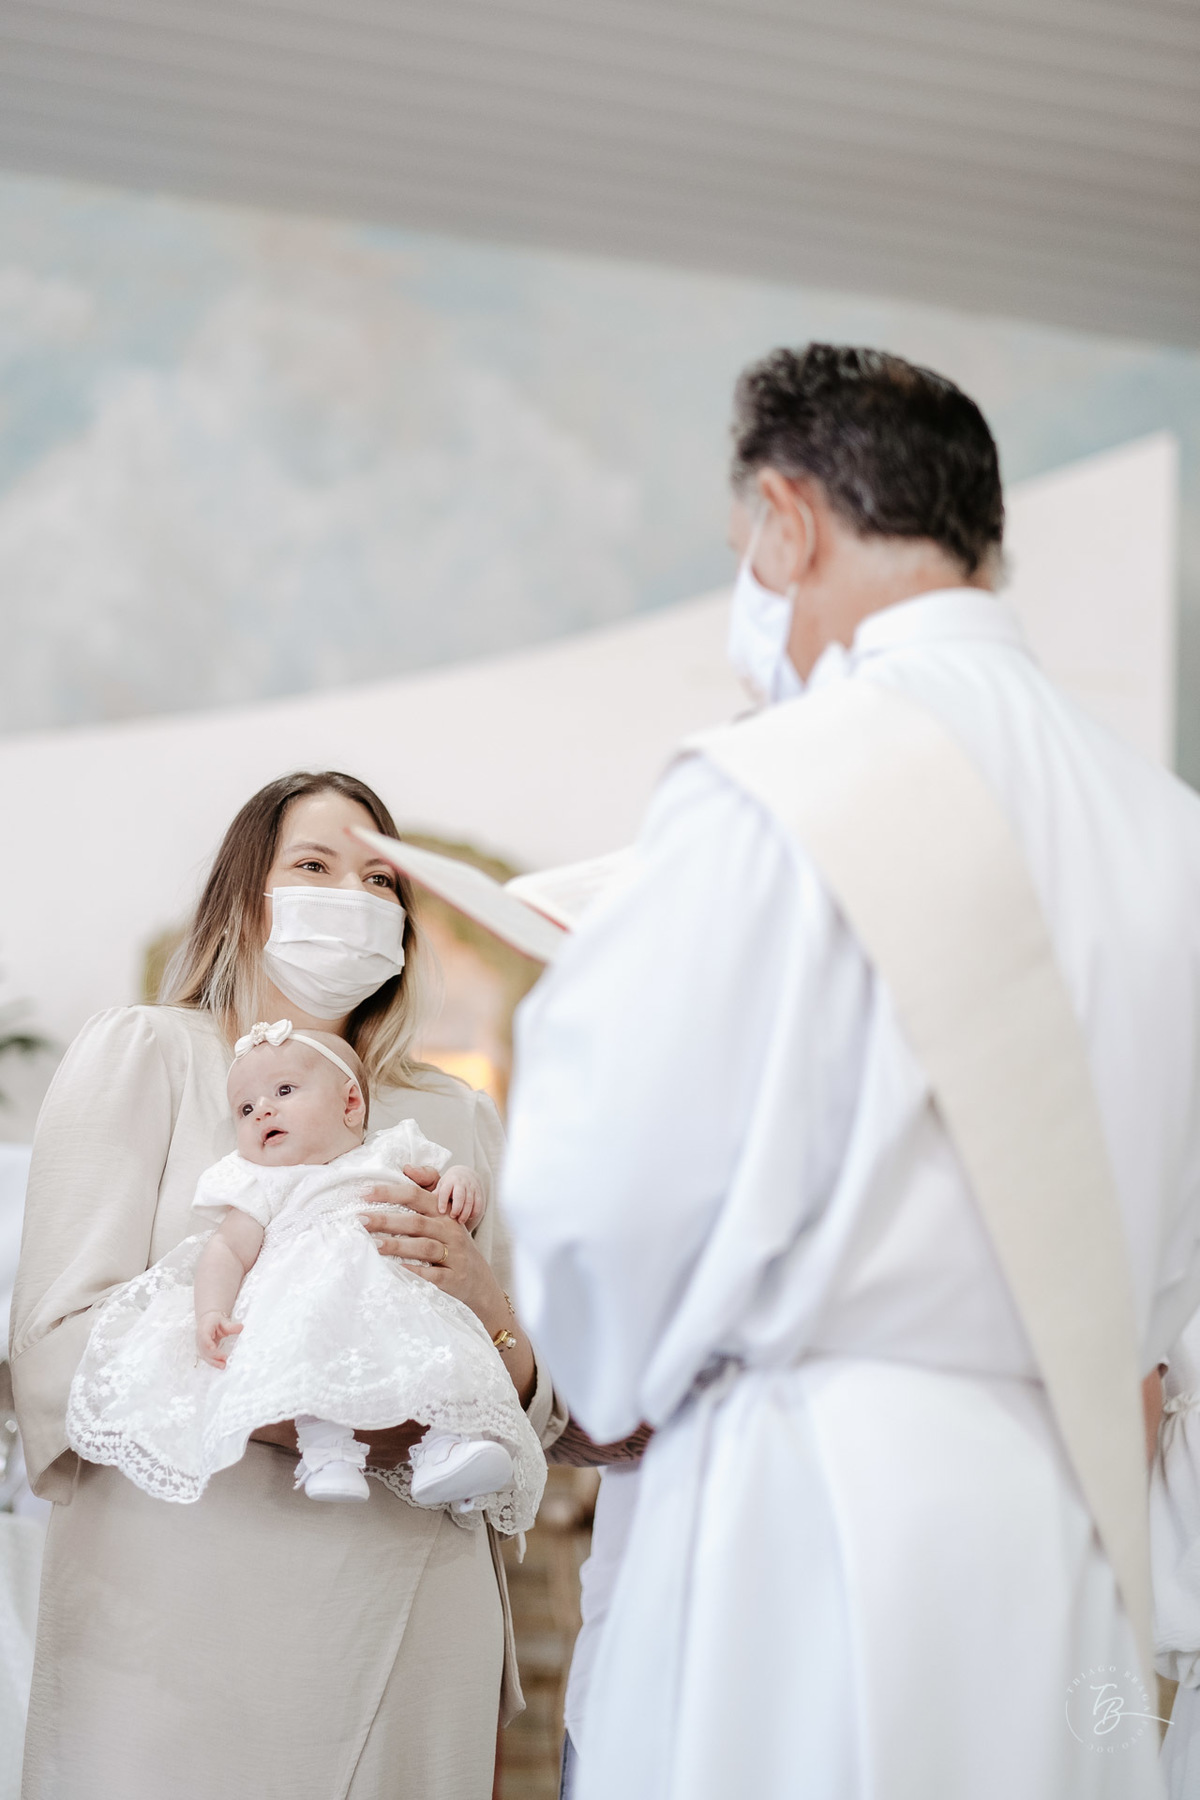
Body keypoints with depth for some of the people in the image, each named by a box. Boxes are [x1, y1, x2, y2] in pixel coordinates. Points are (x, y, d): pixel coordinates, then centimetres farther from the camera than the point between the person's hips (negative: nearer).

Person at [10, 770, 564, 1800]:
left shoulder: (459, 1120, 17)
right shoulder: (142, 1056, 4)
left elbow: (533, 1421, 14)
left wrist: (484, 1305, -9)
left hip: (414, 1630, 4)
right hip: (186, 1626, -4)